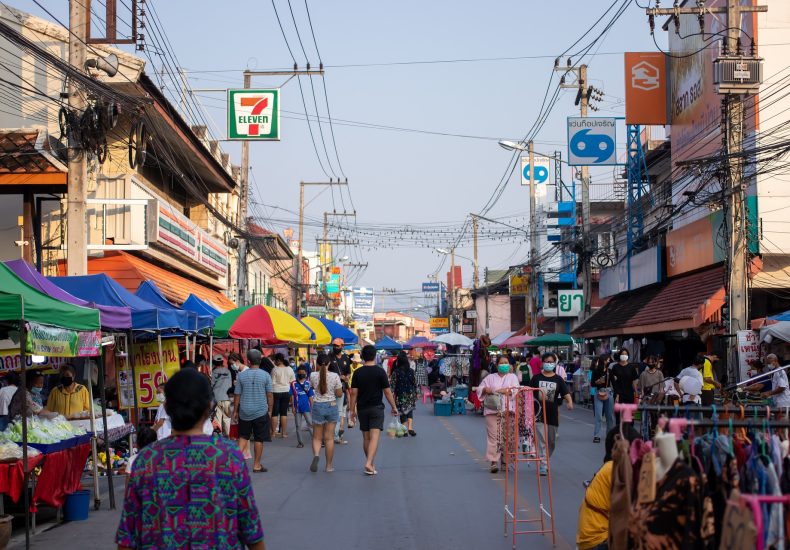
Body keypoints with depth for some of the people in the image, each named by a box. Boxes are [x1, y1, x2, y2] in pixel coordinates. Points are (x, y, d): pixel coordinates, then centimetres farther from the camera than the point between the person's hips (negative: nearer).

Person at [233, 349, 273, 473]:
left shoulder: (241, 375, -3)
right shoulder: (265, 375, -6)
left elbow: (237, 395, 1)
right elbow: (269, 395, -4)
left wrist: (235, 411, 10)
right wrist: (270, 410, 7)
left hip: (244, 412, 1)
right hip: (261, 412, -1)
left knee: (243, 436, 16)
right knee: (258, 439, 7)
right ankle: (257, 465, 12)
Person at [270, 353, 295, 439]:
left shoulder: (275, 370, -14)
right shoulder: (290, 369, 1)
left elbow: (272, 383, -12)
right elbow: (292, 382, 6)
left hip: (276, 392, -4)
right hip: (286, 392, 4)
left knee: (274, 413, 4)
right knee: (284, 412, 11)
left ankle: (274, 432, 5)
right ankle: (284, 432, 12)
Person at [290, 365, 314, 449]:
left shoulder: (308, 383, 2)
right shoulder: (293, 384, 2)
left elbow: (310, 396, 6)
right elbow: (292, 396, 5)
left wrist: (312, 407, 3)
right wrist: (293, 407, 0)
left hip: (306, 408, -1)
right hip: (297, 408, 1)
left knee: (310, 424, -5)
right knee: (298, 426, 8)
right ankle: (300, 442, 17)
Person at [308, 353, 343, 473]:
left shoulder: (313, 375, -8)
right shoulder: (335, 376, -9)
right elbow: (339, 394, -3)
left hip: (318, 406, 0)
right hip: (332, 406, 0)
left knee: (317, 437, 9)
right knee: (329, 438, 7)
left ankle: (316, 454, -21)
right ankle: (329, 465, 13)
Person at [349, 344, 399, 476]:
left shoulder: (358, 372, -1)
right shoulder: (380, 372, -7)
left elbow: (353, 392, -2)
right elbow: (387, 391, -5)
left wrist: (353, 409, 6)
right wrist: (394, 407, 4)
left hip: (362, 408, 3)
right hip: (376, 408, -3)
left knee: (366, 438, 13)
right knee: (374, 437, -8)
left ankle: (371, 464, 22)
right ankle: (369, 464, -23)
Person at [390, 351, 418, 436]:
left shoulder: (395, 372, -10)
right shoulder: (411, 371, -2)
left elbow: (392, 384, -10)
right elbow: (415, 383, 4)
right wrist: (415, 394, 14)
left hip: (400, 395, -2)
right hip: (410, 394, 2)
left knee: (402, 412, 8)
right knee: (410, 411, 15)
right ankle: (410, 427, -3)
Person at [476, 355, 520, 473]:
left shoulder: (512, 377, 15)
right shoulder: (490, 377, 17)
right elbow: (479, 389, 15)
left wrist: (504, 390, -13)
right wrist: (485, 389, -7)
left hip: (507, 411, 0)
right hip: (492, 410, 0)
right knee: (493, 435, -7)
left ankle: (505, 461, 10)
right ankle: (493, 462, -7)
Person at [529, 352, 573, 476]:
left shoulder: (558, 379, 2)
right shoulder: (536, 378, 1)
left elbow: (566, 393, -8)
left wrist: (569, 402, -27)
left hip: (552, 414, 3)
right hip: (539, 413, -2)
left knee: (551, 441, 14)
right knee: (542, 440, -12)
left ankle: (546, 462, 33)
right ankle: (544, 466, -10)